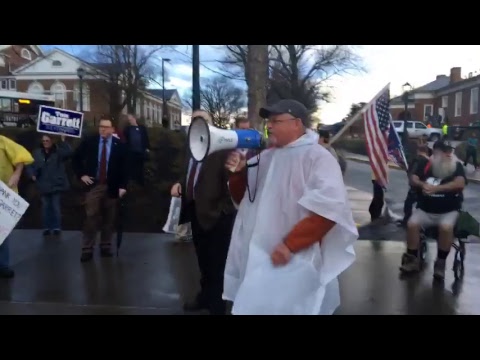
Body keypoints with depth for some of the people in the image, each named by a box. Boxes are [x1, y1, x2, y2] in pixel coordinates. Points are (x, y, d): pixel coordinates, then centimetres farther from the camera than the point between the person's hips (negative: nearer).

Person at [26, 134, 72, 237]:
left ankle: (57, 227, 13)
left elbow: (68, 152, -24)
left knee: (56, 207, 3)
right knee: (46, 207, 10)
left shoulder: (58, 152, -4)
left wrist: (63, 141, -27)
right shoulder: (37, 153, 5)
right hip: (44, 185, 3)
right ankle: (47, 227, 19)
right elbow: (30, 166, 7)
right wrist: (32, 175, -10)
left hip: (56, 185, -3)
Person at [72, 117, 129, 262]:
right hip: (93, 185, 0)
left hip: (112, 187, 1)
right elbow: (76, 159, 11)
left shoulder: (119, 145, -1)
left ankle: (106, 247, 19)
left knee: (109, 219, 8)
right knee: (91, 218, -4)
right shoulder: (89, 142, 2)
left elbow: (124, 167, 0)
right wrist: (81, 175, -1)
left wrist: (123, 186, -9)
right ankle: (87, 250, 2)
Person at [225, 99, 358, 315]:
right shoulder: (266, 157, 13)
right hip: (254, 257, 7)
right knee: (253, 307, 17)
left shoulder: (318, 157, -10)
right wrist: (238, 172, -1)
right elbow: (243, 198, 20)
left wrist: (290, 244, -22)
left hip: (292, 263, -7)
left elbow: (330, 208, -21)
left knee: (283, 307, 0)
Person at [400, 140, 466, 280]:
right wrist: (423, 185, -25)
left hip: (448, 211, -1)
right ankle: (413, 259, -8)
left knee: (446, 227, -32)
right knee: (412, 224, -25)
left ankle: (440, 262, -14)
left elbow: (460, 184, -15)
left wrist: (436, 188, -24)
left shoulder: (456, 166, 1)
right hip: (425, 210, 2)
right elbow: (413, 180, -2)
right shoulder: (426, 165, 5)